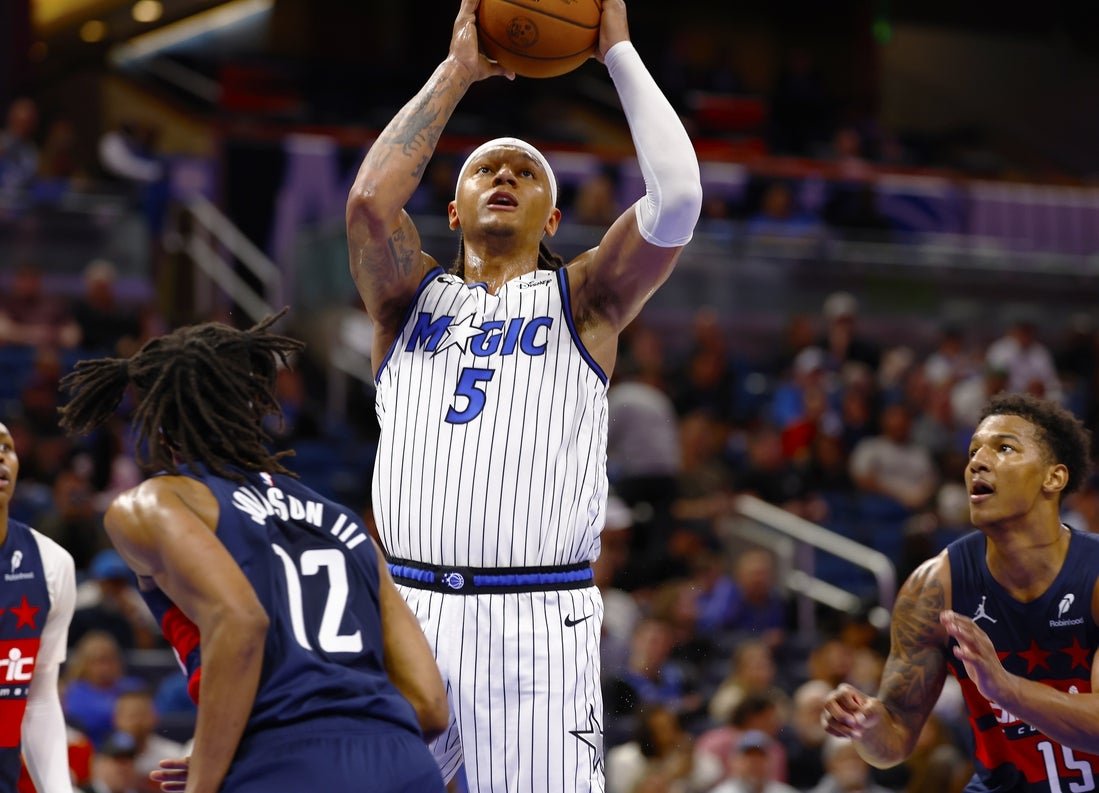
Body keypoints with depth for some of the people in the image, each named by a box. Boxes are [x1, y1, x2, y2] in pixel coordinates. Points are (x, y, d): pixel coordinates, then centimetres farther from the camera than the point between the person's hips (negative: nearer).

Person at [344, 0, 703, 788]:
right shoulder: (411, 299, 17)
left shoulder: (583, 301, 12)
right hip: (408, 611, 2)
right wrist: (457, 71, 5)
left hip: (540, 623, -2)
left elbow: (677, 199, -4)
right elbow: (369, 201, -4)